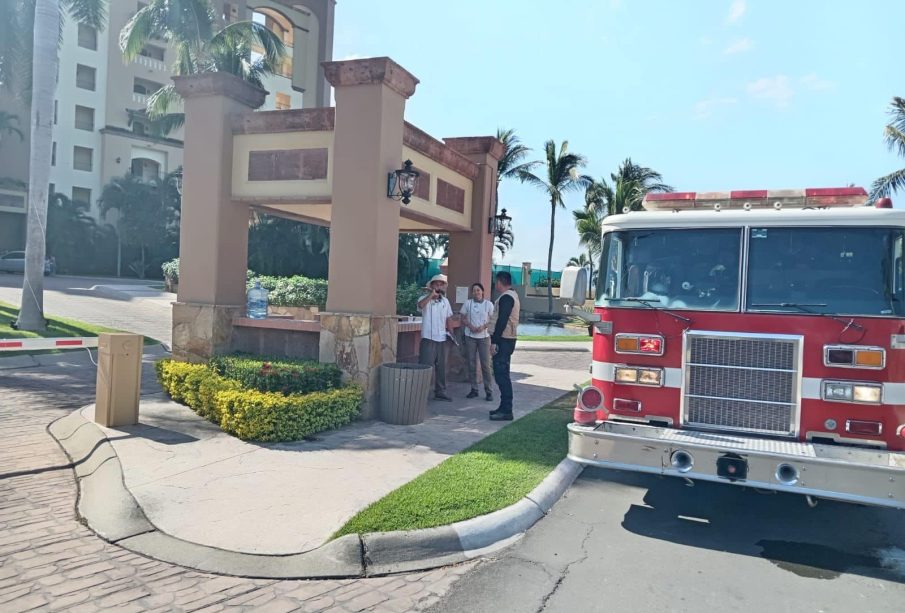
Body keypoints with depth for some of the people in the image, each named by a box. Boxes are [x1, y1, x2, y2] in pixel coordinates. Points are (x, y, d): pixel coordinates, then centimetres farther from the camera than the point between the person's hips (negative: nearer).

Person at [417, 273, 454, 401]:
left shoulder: (445, 301, 12)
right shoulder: (426, 298, -6)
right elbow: (420, 305, -30)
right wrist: (431, 294, -28)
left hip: (442, 339, 6)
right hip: (428, 339, -6)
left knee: (441, 367, 12)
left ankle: (440, 392, 22)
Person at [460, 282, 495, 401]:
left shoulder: (488, 304, 1)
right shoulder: (468, 303, 3)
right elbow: (463, 318, 7)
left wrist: (483, 327, -15)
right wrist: (470, 326, -11)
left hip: (484, 337, -2)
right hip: (470, 337, 2)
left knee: (485, 364, -3)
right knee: (471, 363, 5)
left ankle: (489, 391, 2)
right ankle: (474, 389, 15)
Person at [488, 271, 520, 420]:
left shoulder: (506, 297, -15)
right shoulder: (512, 295, 18)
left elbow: (502, 321, -23)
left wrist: (494, 341, -22)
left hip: (503, 340, -11)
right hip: (507, 339, 11)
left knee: (501, 375, -9)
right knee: (502, 374, 15)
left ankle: (506, 411, -8)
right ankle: (504, 407, 22)